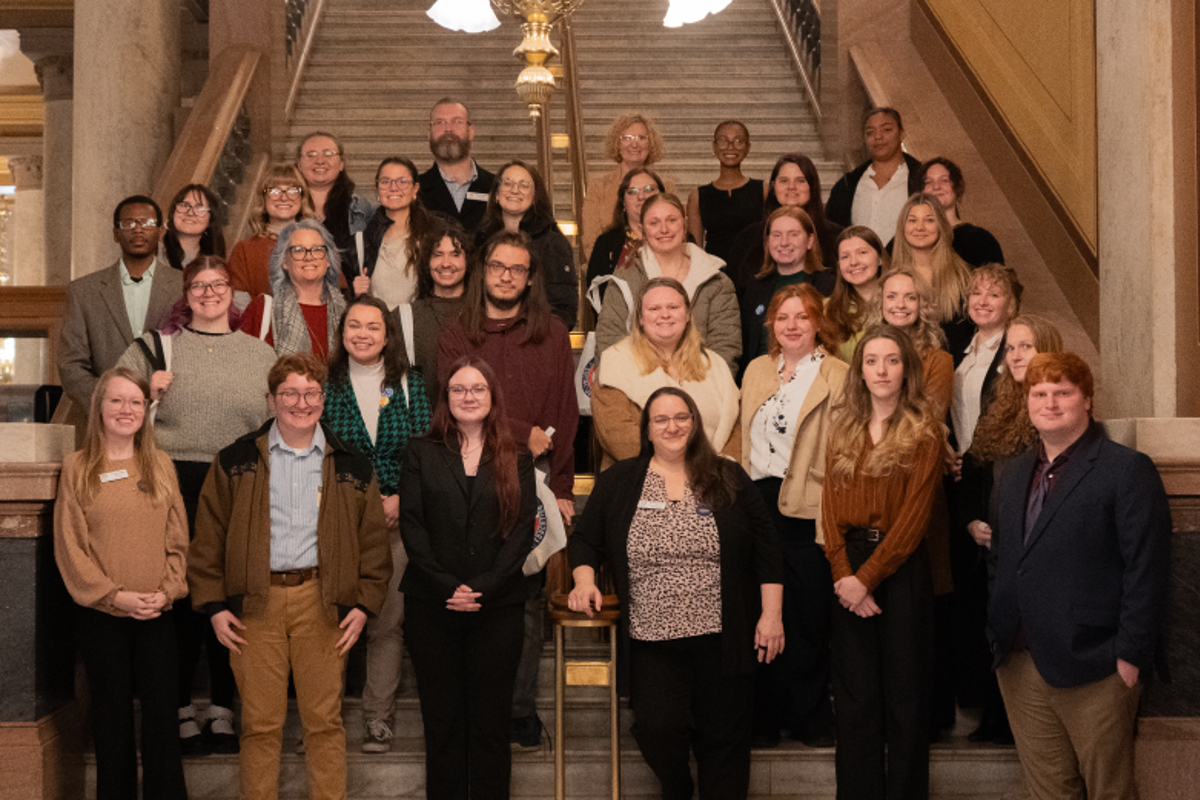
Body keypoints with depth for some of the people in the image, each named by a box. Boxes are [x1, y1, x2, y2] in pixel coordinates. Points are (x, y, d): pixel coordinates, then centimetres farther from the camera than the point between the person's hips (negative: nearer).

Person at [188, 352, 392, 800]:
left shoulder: (351, 467, 9)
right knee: (260, 723, 3)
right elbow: (208, 538, 7)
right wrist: (213, 604, 0)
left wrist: (365, 603, 2)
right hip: (255, 603, 0)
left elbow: (374, 540, 10)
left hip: (322, 601, 0)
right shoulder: (236, 462, 7)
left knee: (324, 720, 4)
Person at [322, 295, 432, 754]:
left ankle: (379, 717, 8)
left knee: (387, 620, 0)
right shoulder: (326, 385, 5)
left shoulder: (410, 384, 6)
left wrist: (400, 500, -9)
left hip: (398, 516, 0)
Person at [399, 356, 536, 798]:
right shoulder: (421, 453, 8)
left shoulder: (516, 460, 8)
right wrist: (447, 587, -12)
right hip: (431, 605, 0)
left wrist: (483, 588, -12)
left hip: (498, 607, 0)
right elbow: (411, 525, 0)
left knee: (491, 721, 4)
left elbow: (523, 530, 0)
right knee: (441, 720, 5)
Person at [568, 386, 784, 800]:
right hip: (652, 641, 0)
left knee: (723, 739, 3)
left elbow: (765, 546, 6)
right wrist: (584, 579, -7)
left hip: (721, 638, 1)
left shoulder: (729, 478, 6)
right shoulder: (618, 483, 7)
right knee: (659, 729, -13)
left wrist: (771, 613, 0)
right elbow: (584, 541, 13)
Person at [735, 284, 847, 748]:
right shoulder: (756, 370, 14)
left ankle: (810, 719, 18)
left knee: (808, 618, 3)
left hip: (807, 509, -4)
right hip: (758, 502, 4)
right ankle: (765, 716, 19)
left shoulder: (837, 377, -2)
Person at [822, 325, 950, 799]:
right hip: (848, 569, 4)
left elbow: (914, 515, -10)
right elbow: (830, 506, 5)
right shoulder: (842, 429, 11)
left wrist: (867, 577, -14)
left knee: (904, 693, 4)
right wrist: (842, 573, -8)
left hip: (901, 569, -4)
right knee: (855, 694, 7)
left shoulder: (924, 433, -3)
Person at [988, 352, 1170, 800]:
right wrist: (997, 634, 11)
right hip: (1018, 662, 6)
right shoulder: (1015, 473, 15)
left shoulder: (1127, 470, -6)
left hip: (1090, 667, -6)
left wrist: (1130, 655, -14)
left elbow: (1145, 571, -11)